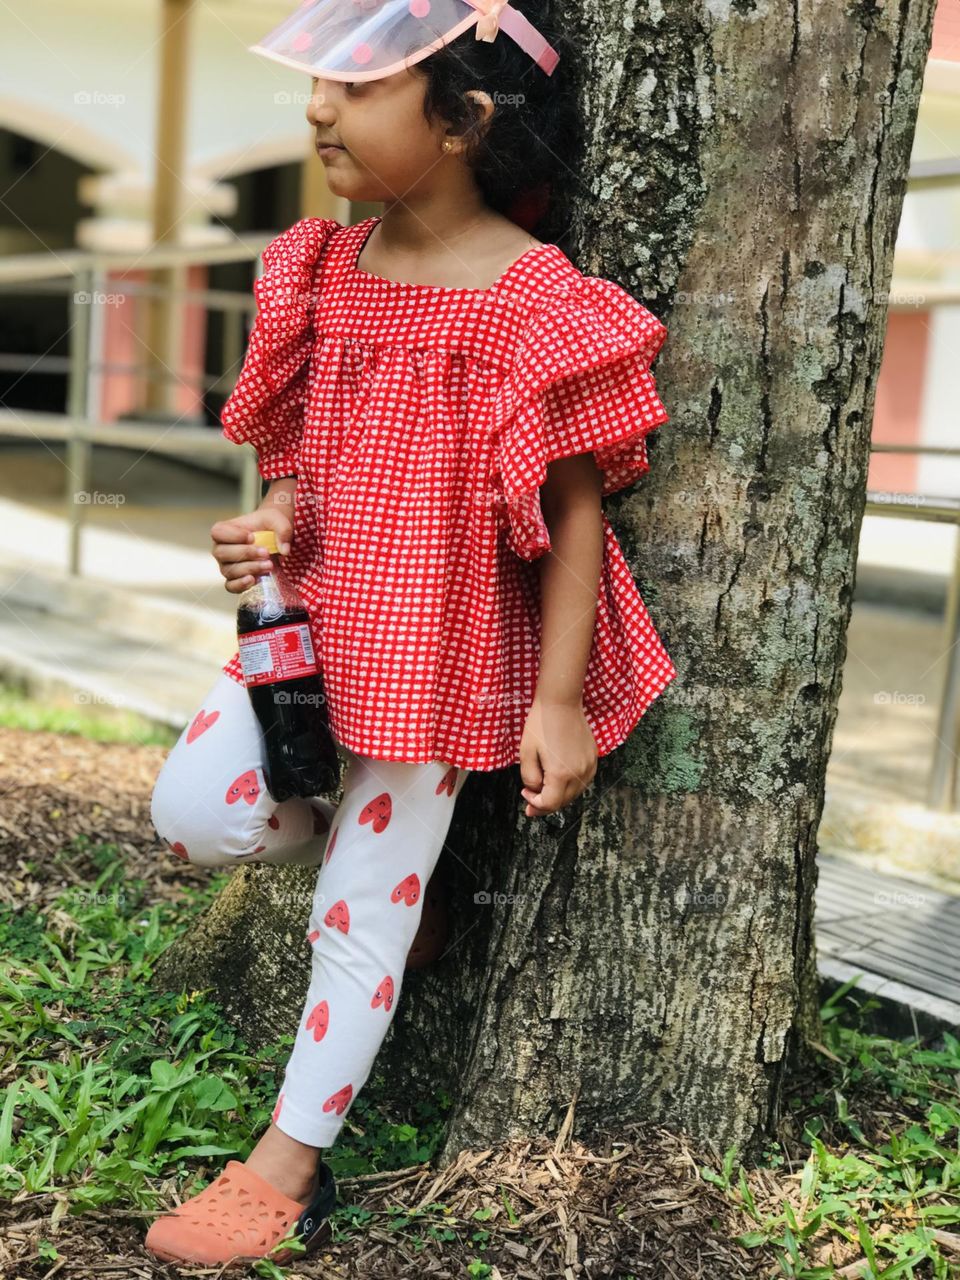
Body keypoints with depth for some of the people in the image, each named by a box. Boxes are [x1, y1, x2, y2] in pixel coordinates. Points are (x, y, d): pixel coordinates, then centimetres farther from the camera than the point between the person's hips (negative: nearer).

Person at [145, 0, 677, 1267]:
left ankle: (291, 1166, 21)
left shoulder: (533, 303, -17)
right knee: (195, 814, -3)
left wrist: (559, 697, -14)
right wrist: (274, 522, -7)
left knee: (367, 903, 4)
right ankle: (366, 842, 27)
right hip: (317, 613, 6)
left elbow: (575, 508, -13)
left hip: (442, 646, -6)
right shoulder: (325, 271, 3)